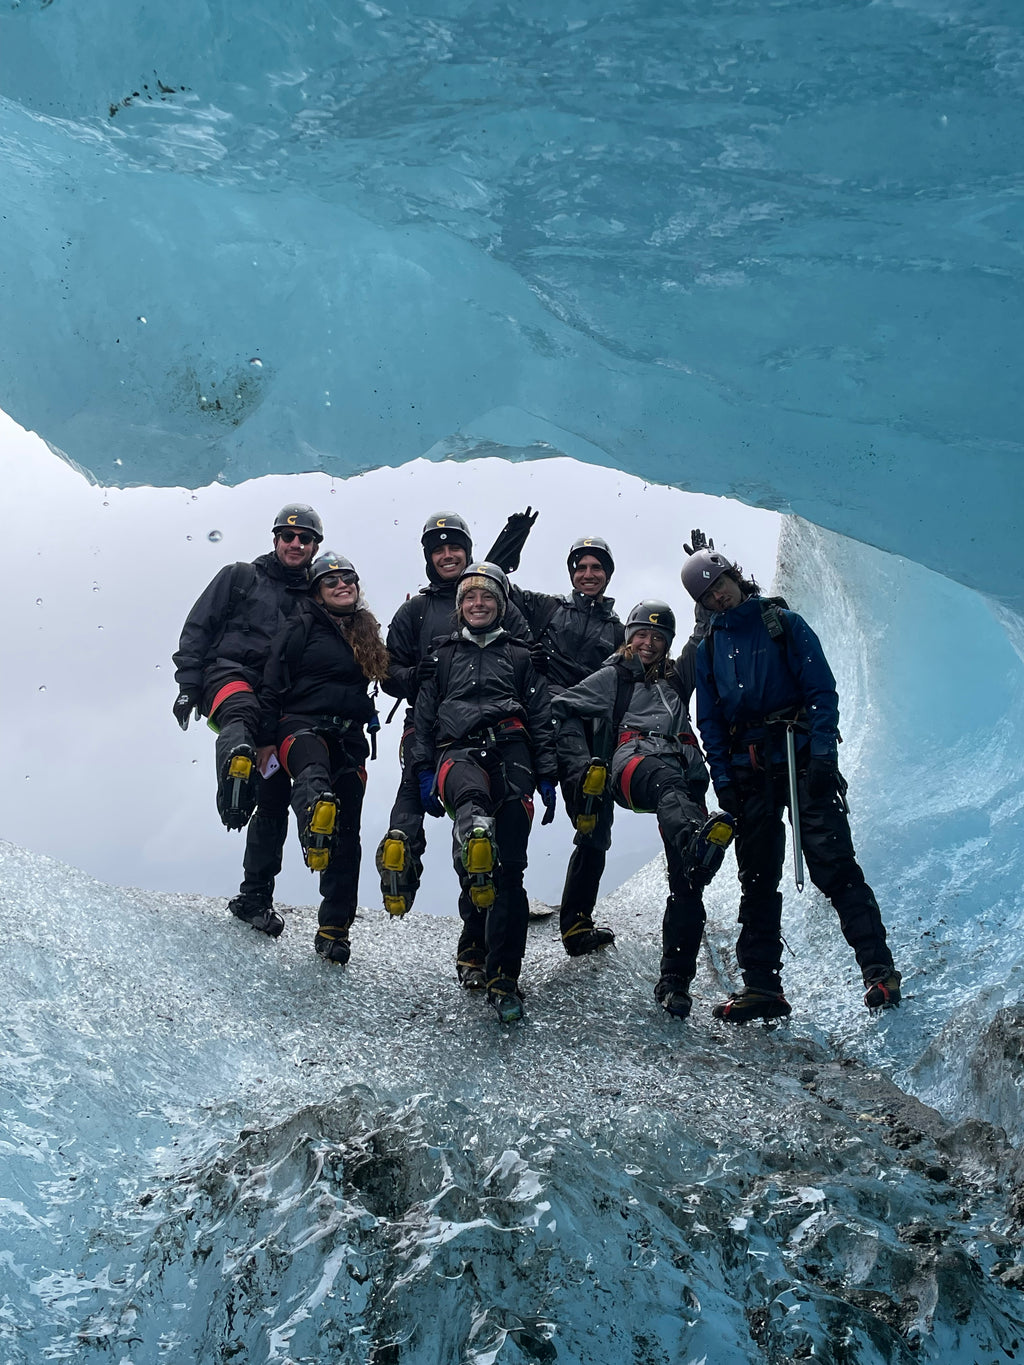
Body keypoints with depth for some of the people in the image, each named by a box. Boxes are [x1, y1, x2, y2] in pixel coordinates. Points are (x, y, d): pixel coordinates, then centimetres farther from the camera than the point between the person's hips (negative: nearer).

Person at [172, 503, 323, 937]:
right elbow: (198, 628, 7)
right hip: (230, 673, -4)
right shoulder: (239, 577, 12)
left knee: (275, 796, -2)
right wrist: (188, 685, -5)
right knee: (241, 712, -41)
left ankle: (254, 897, 7)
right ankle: (233, 797, -68)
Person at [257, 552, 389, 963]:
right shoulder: (302, 628, 3)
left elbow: (383, 678, 35)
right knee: (313, 775, -41)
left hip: (349, 737, 6)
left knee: (347, 835, 0)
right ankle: (315, 835, -74)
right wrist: (266, 739, -6)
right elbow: (272, 685, -2)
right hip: (302, 725, -5)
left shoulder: (367, 633, 18)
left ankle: (333, 928, 5)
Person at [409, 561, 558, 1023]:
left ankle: (503, 975, -16)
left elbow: (542, 719, 20)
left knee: (509, 867, -15)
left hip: (510, 750, -1)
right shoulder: (444, 656, 28)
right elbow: (423, 716, 21)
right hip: (457, 750, 1)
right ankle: (475, 834, -73)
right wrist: (424, 771, 7)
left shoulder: (519, 656, 27)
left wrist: (547, 778, 9)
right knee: (470, 794, -41)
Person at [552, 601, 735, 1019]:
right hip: (635, 761, -4)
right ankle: (697, 839, -77)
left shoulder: (675, 681, 34)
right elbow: (563, 709, 23)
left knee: (687, 878, -13)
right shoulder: (613, 677, 25)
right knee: (668, 781, -43)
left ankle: (674, 980, -12)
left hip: (685, 772, 4)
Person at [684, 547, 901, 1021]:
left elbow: (821, 689, -1)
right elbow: (709, 721, 15)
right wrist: (722, 779, 2)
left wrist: (822, 753, -13)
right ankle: (761, 985, 7)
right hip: (748, 769, 4)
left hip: (800, 756, -4)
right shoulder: (708, 649, 17)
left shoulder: (784, 623, 6)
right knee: (757, 878, 4)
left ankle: (879, 970, -13)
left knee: (832, 863, -14)